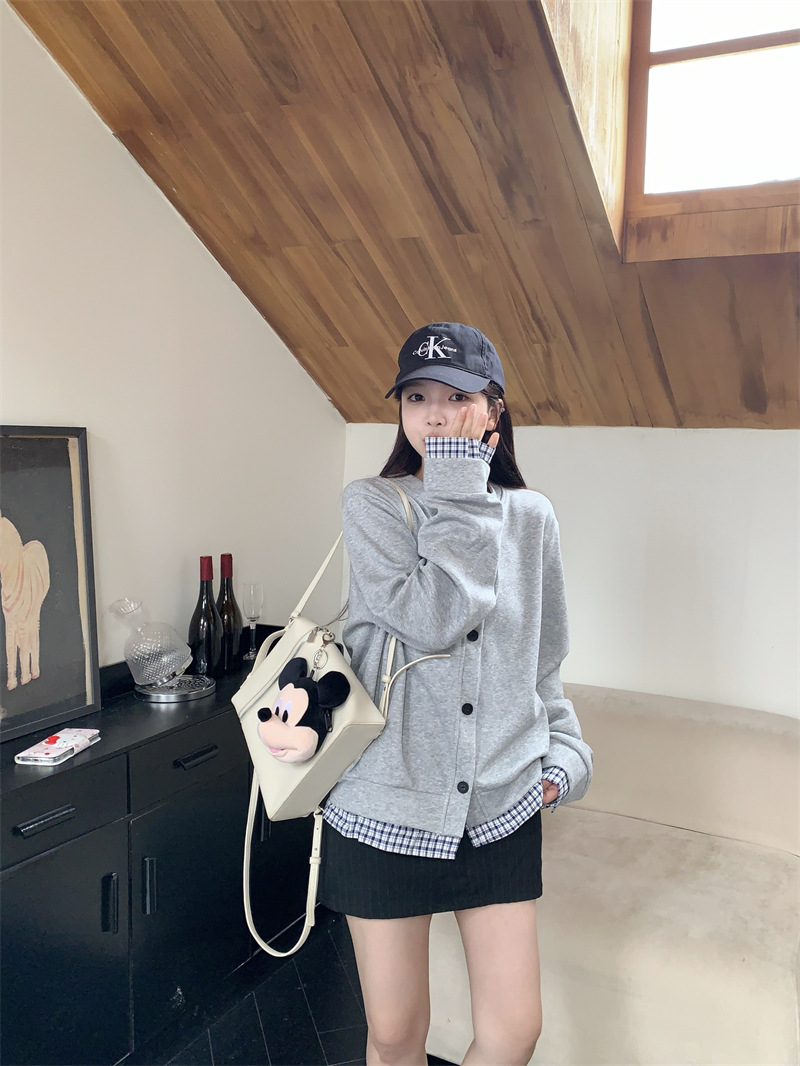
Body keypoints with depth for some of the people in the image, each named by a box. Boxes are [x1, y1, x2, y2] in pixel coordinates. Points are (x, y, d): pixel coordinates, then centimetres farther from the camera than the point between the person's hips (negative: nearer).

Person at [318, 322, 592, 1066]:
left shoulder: (530, 516, 3)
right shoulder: (370, 505, -7)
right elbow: (431, 619, -23)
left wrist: (562, 750, 2)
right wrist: (457, 491, -17)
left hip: (503, 808, 3)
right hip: (387, 806, -2)